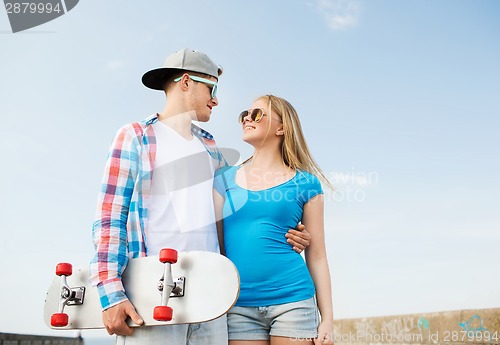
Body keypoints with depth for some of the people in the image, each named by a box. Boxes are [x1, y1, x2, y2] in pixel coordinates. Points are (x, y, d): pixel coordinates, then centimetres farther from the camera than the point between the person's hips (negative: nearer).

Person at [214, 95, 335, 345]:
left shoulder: (305, 183, 3)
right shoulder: (225, 179, 9)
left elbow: (316, 257, 4)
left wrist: (327, 319, 1)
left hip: (292, 301, -1)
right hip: (239, 307, 2)